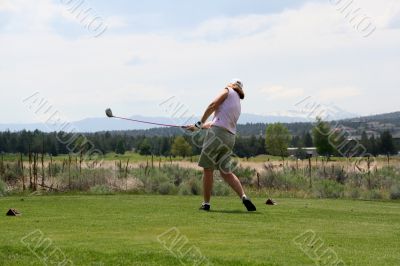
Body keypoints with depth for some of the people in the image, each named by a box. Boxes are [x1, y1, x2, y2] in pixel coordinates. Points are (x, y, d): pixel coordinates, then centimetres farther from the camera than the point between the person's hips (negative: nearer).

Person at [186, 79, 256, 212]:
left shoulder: (228, 91, 7)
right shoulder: (238, 105, 26)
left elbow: (213, 105, -7)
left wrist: (199, 124, -2)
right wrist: (204, 125, 34)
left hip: (217, 132, -7)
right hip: (230, 137, 7)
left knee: (208, 169, 1)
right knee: (226, 172, 10)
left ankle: (206, 203, 3)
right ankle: (244, 197, -7)